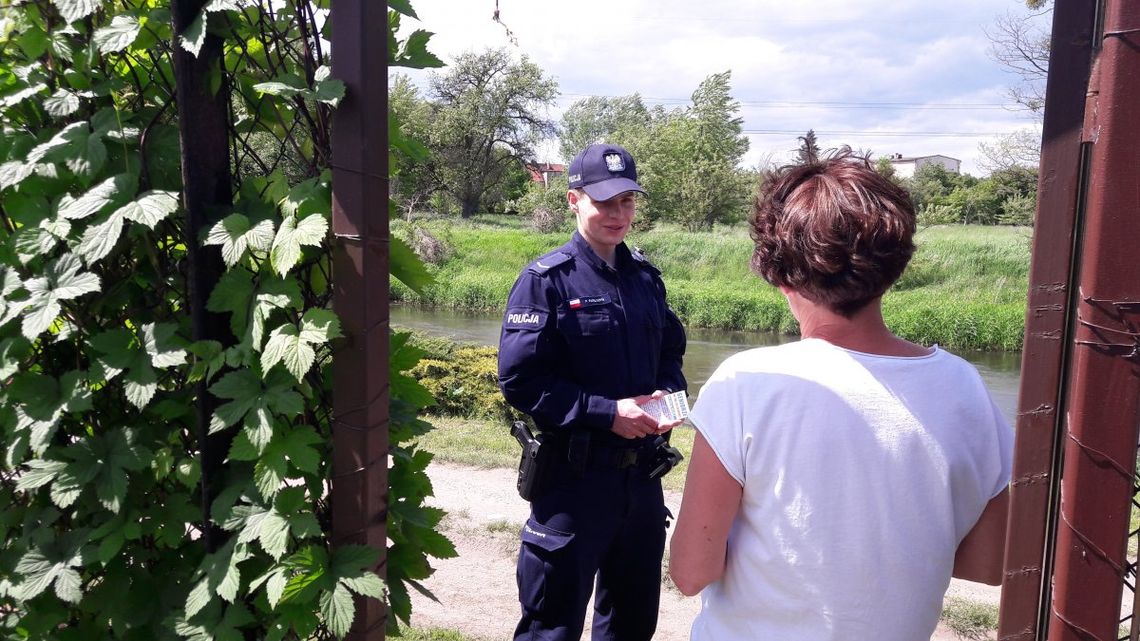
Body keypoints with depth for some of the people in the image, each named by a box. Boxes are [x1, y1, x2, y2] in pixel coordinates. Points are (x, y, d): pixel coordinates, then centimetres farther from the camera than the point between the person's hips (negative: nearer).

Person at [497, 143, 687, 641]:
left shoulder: (645, 277, 7)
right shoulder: (546, 280, -11)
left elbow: (670, 353, 16)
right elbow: (520, 380, -17)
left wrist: (670, 397, -5)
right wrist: (607, 412, -21)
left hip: (641, 474, 6)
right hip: (573, 476, -6)